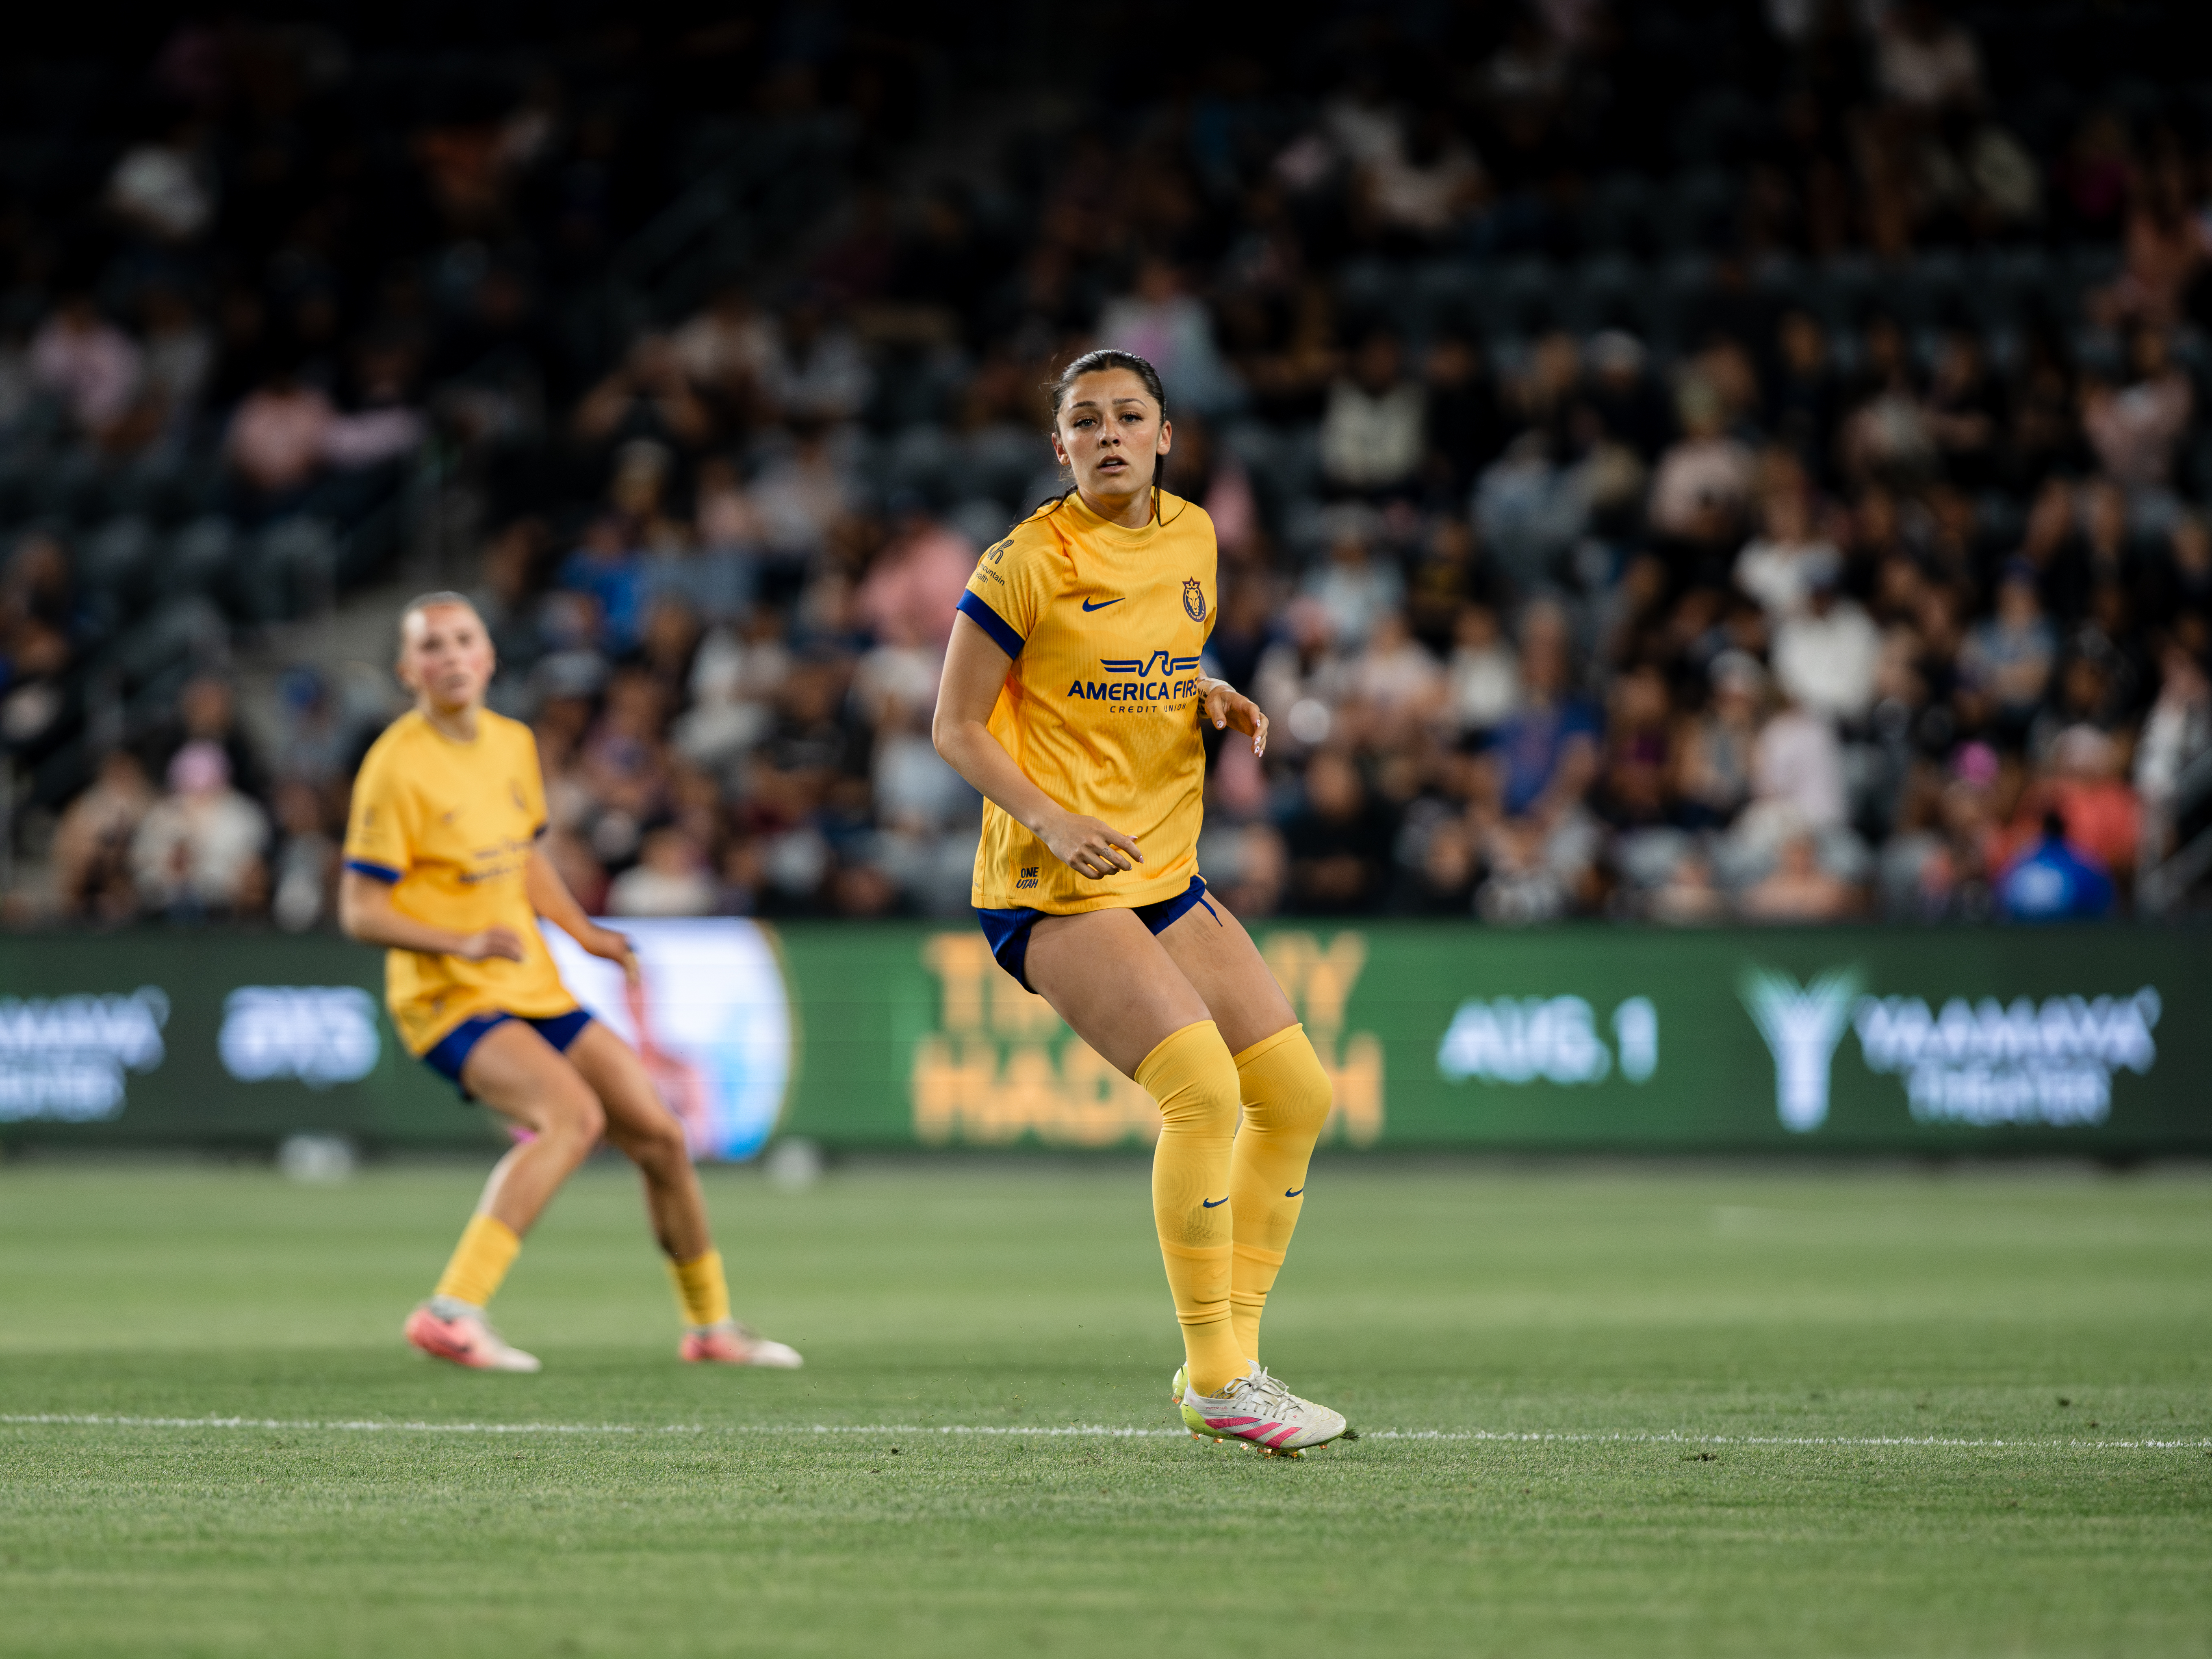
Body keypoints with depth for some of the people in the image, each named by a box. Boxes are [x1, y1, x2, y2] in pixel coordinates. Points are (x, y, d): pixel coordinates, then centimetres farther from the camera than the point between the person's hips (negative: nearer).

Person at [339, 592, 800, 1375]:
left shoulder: (513, 743, 9)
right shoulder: (397, 767, -14)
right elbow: (360, 912, -15)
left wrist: (586, 933, 9)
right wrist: (463, 944, -28)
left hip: (535, 992, 8)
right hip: (448, 999, -8)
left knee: (660, 1135, 8)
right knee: (573, 1113, -31)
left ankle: (711, 1325, 28)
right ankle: (452, 1311, -36)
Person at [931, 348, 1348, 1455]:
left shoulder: (1193, 537, 9)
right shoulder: (1029, 563, -11)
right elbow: (956, 728, -7)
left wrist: (1217, 702, 2)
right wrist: (1050, 820, -21)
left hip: (1165, 874, 8)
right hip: (1050, 889, -8)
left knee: (1297, 1092, 5)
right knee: (1203, 1087, -23)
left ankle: (1228, 1355, 14)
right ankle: (1216, 1379, -14)